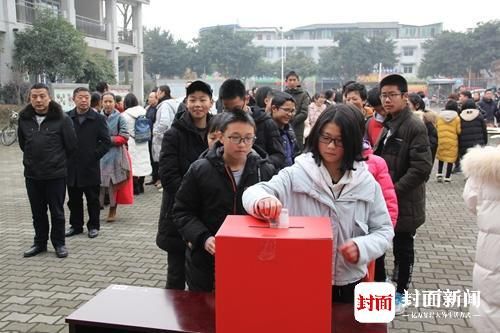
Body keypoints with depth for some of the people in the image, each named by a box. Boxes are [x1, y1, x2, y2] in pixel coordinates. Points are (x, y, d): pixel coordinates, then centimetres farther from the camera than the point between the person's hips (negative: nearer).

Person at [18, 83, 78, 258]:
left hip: (55, 174, -4)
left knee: (57, 212, 7)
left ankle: (59, 244, 20)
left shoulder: (62, 119, -11)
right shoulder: (24, 119, 1)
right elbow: (22, 143, 16)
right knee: (38, 212, 15)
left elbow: (71, 145, -5)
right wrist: (34, 158, 15)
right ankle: (40, 242, 29)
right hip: (32, 174, 4)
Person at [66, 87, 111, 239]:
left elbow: (106, 142, -3)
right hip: (71, 168, 2)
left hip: (90, 168, -2)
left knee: (93, 199, 8)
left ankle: (93, 226, 21)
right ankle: (76, 225, 26)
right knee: (74, 199, 12)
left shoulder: (98, 119, -1)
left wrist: (94, 156, -8)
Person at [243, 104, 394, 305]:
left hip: (348, 284, 2)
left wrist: (363, 247, -18)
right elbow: (252, 193, -21)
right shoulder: (297, 174, -9)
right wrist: (263, 200, -45)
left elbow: (384, 230, 3)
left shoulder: (365, 182, -3)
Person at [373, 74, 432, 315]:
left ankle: (400, 292, 23)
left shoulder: (415, 126, -16)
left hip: (404, 202, -8)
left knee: (403, 249, 7)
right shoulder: (388, 124, 10)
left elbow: (422, 168, -22)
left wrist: (395, 190, -20)